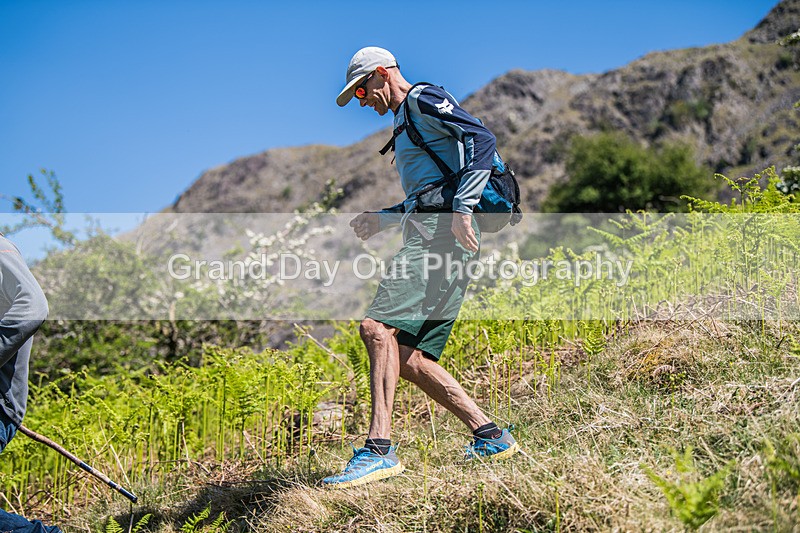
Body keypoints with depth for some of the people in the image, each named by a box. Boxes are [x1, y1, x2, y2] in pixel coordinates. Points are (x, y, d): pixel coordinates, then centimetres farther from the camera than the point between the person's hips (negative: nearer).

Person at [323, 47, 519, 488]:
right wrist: (382, 218, 23)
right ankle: (490, 436, 5)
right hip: (428, 236, 10)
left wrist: (461, 209, -24)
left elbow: (482, 138, -14)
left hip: (441, 232, -10)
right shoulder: (405, 122, 30)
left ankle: (379, 449, -27)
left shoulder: (423, 100, 2)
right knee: (408, 356, 3)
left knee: (378, 326, -22)